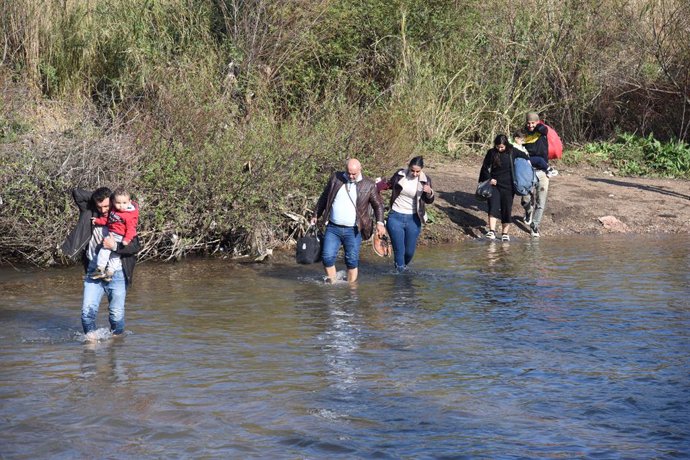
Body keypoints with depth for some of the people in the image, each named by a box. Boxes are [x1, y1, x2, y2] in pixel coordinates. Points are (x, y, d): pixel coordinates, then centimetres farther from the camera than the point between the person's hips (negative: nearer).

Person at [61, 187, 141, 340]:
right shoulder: (90, 214, 8)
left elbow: (136, 246, -8)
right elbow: (77, 193, 6)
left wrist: (115, 246, -20)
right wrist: (95, 197, 6)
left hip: (116, 273, -2)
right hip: (94, 272, 2)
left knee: (117, 314, -1)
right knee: (88, 310, -10)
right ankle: (91, 338, 5)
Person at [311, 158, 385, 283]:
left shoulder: (369, 185, -2)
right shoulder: (335, 178, 4)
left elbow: (378, 205, 5)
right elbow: (324, 197, 15)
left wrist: (380, 223, -8)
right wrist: (317, 215, 16)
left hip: (353, 231, -2)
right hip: (333, 228, 2)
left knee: (352, 261, 0)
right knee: (327, 257, -6)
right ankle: (332, 283, 9)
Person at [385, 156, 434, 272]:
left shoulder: (425, 180, -7)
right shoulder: (400, 175, -6)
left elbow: (429, 201, -7)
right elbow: (389, 185, 12)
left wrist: (429, 192, -28)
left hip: (413, 219, 1)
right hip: (396, 217, -1)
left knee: (409, 251, 11)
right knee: (399, 250, -4)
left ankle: (404, 266, 41)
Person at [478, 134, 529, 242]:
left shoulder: (512, 152, -2)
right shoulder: (491, 153, -1)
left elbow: (525, 157, 16)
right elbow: (485, 168, 6)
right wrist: (489, 179, -3)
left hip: (508, 186, 0)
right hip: (494, 184, 0)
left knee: (506, 209, 3)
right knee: (493, 207, -15)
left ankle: (505, 234, 12)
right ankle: (492, 231, -23)